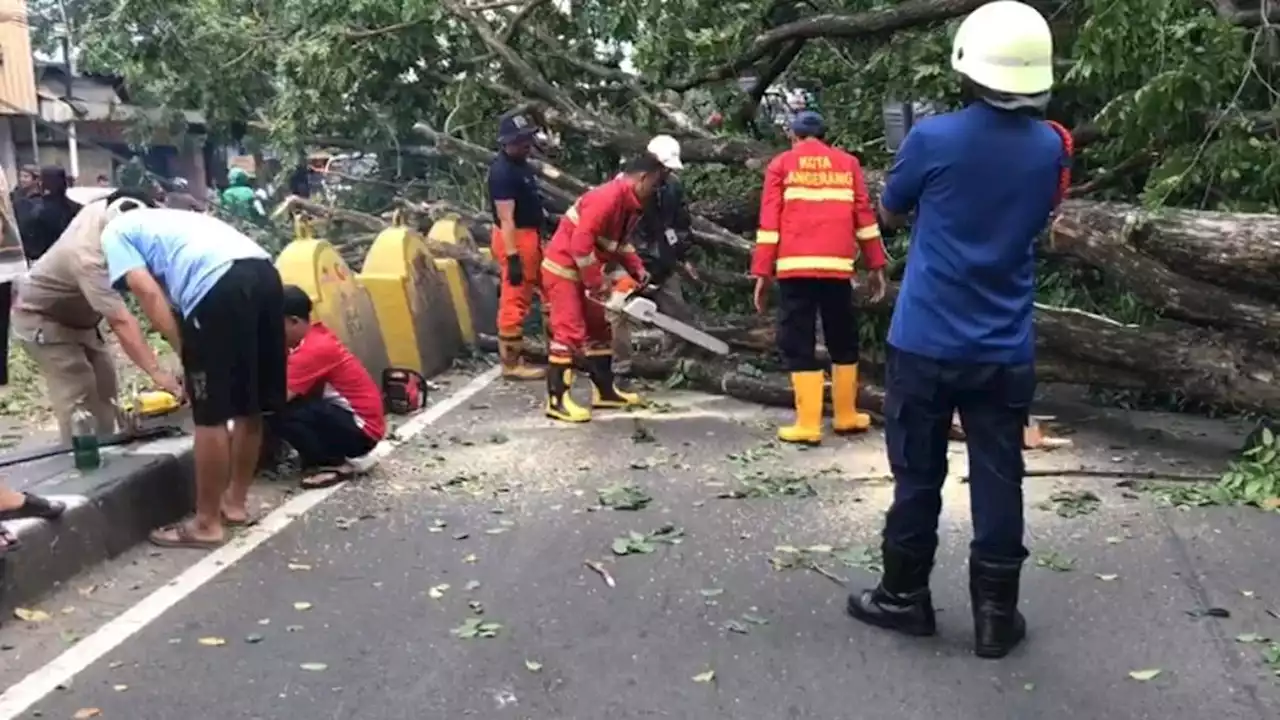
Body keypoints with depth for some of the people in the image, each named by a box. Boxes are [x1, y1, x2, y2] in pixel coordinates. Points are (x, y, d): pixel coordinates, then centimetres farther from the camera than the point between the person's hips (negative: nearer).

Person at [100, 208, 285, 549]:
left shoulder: (114, 233, 20)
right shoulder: (167, 219, 41)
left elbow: (148, 292, 4)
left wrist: (185, 352, 5)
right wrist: (195, 353, 36)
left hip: (221, 286, -8)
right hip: (264, 272, 8)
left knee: (211, 415, 2)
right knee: (250, 405, 18)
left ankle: (206, 524, 12)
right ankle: (235, 502, 33)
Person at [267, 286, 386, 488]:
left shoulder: (314, 349, -22)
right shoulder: (316, 335, 6)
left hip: (361, 429, -9)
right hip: (347, 415, 9)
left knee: (278, 413, -22)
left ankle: (336, 464, -7)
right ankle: (329, 455, 10)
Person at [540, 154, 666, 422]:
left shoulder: (631, 204, 6)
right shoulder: (608, 198, -26)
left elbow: (620, 241, 19)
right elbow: (581, 243, -30)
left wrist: (637, 269, 4)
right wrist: (598, 284, -23)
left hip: (583, 272, 10)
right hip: (563, 269, -10)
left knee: (598, 328, 14)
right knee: (570, 332, -12)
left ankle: (604, 391, 22)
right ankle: (557, 400, -10)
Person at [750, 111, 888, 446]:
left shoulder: (781, 164, 9)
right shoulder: (847, 163, 14)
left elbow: (769, 221, 1)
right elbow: (864, 215, 10)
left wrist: (762, 272, 1)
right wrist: (876, 265, 12)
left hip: (795, 267, -2)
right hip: (837, 266, 2)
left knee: (798, 345, 1)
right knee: (843, 341, 16)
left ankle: (808, 424, -2)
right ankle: (846, 416, 23)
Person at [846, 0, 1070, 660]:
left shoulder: (933, 138, -12)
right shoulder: (1051, 148, 0)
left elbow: (890, 214, 5)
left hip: (925, 342, -2)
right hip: (1005, 350, 3)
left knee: (917, 476, 10)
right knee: (998, 481, 8)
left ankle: (904, 597, 22)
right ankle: (996, 615, 16)